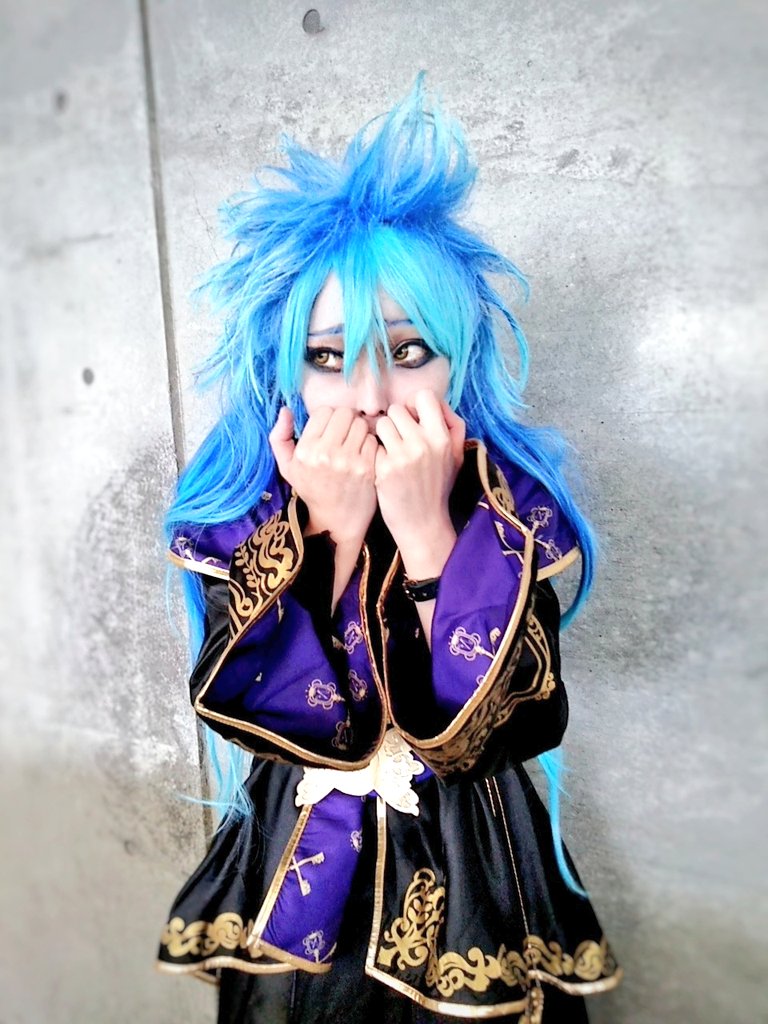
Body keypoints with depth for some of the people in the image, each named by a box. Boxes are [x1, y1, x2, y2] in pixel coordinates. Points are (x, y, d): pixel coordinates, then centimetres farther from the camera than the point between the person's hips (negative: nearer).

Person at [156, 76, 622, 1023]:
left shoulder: (514, 512, -15)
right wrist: (331, 530, -26)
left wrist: (428, 528, -30)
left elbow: (501, 730, -23)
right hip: (298, 868, 1)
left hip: (468, 876, 0)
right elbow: (274, 724, -19)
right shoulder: (234, 513, -13)